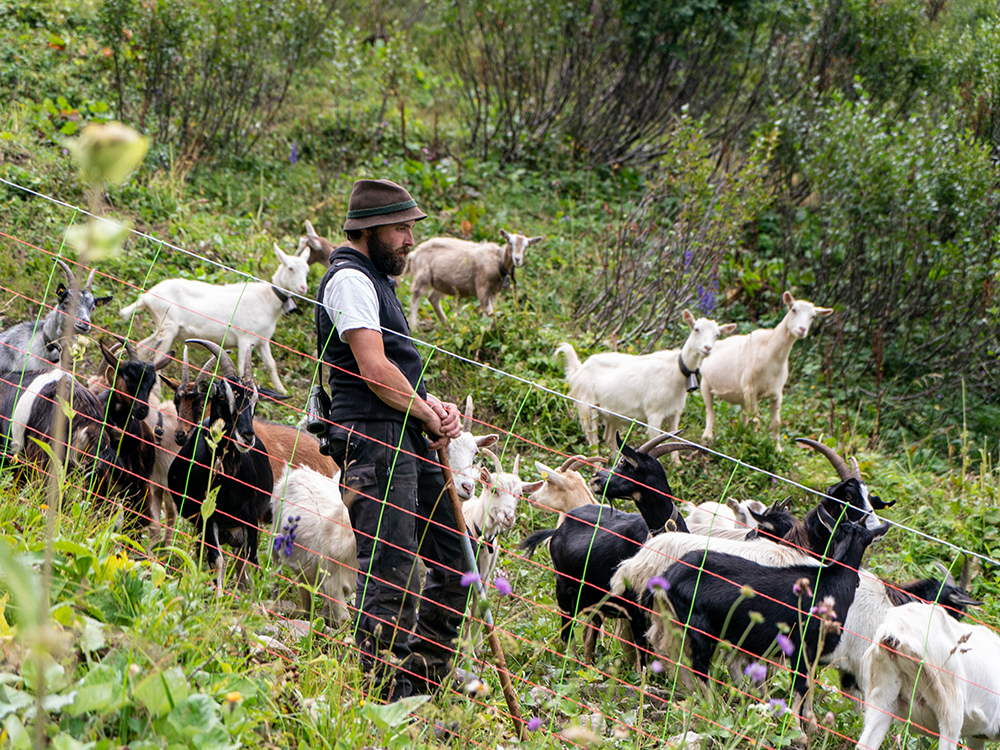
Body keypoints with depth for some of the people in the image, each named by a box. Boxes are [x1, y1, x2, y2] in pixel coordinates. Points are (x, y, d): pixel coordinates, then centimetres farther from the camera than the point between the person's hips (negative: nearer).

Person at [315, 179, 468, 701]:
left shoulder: (377, 280, 23)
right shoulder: (350, 280, -10)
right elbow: (375, 370, -18)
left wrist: (436, 407, 6)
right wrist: (429, 416, -7)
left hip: (408, 439, 11)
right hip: (373, 438, -11)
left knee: (453, 559, 12)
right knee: (387, 570, -10)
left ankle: (427, 677, 21)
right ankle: (388, 692, -6)